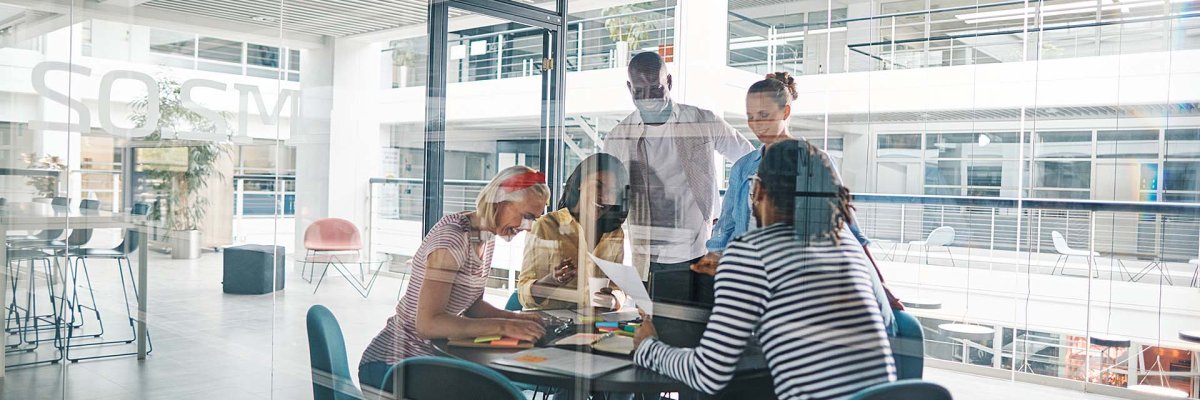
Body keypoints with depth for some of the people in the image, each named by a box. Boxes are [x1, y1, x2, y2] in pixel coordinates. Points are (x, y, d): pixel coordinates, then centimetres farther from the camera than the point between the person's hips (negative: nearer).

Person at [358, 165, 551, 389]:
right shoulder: (452, 238, -22)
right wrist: (504, 327, -32)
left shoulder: (487, 236, 5)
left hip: (432, 357, 8)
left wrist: (515, 318, -5)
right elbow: (428, 323, -29)